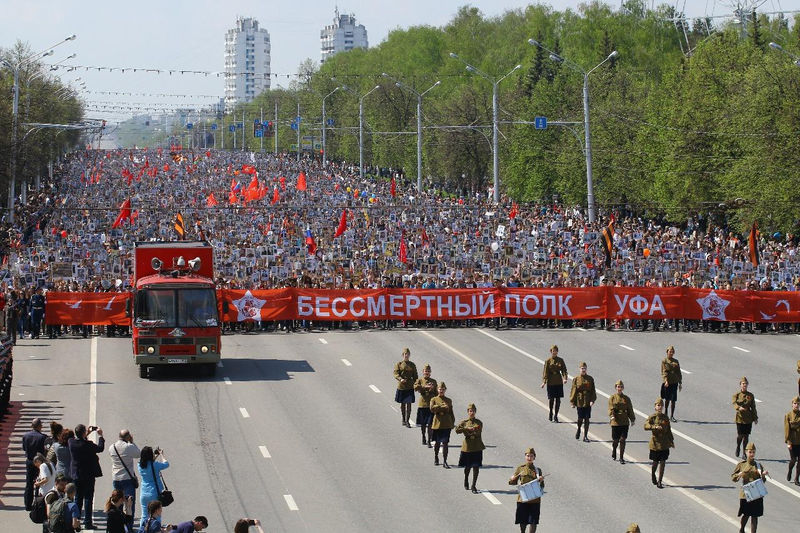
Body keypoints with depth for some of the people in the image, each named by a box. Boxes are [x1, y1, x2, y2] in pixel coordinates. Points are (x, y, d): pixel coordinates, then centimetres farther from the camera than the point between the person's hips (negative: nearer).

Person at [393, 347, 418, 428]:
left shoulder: (412, 365, 7)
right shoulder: (398, 364, 0)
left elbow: (415, 376, 11)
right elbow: (396, 374, -11)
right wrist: (400, 379, -30)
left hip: (410, 387, 0)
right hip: (401, 387, 0)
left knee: (409, 404, -7)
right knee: (402, 404, 11)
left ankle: (407, 421, -4)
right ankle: (403, 419, 26)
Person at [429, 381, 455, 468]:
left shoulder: (449, 400, 10)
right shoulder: (434, 399, 4)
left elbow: (451, 413, 12)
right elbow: (432, 409, -12)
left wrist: (452, 423, 4)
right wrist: (442, 407, -16)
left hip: (447, 424, 1)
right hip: (437, 424, -1)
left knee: (445, 442, -5)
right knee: (437, 442, 9)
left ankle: (445, 462, -6)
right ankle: (436, 458, 29)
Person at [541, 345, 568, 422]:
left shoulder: (560, 360, 4)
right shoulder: (548, 361, -2)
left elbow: (564, 370, 2)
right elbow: (545, 372, -5)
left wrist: (565, 378, -16)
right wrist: (544, 382, -15)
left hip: (559, 382, 2)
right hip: (550, 382, -2)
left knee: (558, 399, 1)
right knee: (551, 399, 1)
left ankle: (555, 416, 9)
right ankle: (551, 413, 26)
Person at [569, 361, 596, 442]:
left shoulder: (590, 379, 4)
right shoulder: (576, 379, -1)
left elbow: (593, 390, 3)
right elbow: (573, 391, -1)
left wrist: (592, 400, -9)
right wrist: (572, 402, -5)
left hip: (588, 402, 1)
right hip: (579, 401, -1)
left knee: (587, 419, 0)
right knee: (580, 418, 2)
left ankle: (585, 436, 6)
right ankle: (578, 430, 33)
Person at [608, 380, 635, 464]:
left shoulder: (626, 399, 8)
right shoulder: (612, 398, 1)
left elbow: (630, 410, 11)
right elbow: (611, 408, -8)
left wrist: (632, 419, 3)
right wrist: (612, 416, -25)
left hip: (625, 422, 1)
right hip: (615, 422, -1)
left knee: (623, 440, -6)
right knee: (615, 440, 5)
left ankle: (621, 458, 0)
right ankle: (613, 452, 35)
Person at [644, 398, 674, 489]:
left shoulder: (665, 417, 7)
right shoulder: (652, 417, -6)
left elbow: (668, 430, 15)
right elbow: (646, 426, -21)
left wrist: (671, 441, 14)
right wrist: (655, 427, -35)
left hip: (664, 444, 3)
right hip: (655, 443, -3)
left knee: (663, 462, -1)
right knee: (656, 462, 7)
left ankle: (659, 482, 4)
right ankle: (652, 474, 38)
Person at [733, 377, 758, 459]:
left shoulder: (750, 395, 7)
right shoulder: (736, 395, 0)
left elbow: (753, 407, 11)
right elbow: (734, 403, -18)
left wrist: (755, 418, 8)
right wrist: (739, 407, -39)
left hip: (748, 419, 2)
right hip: (740, 418, -2)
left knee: (746, 436, 2)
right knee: (740, 435, -6)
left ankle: (744, 454, 9)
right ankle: (738, 446, 27)